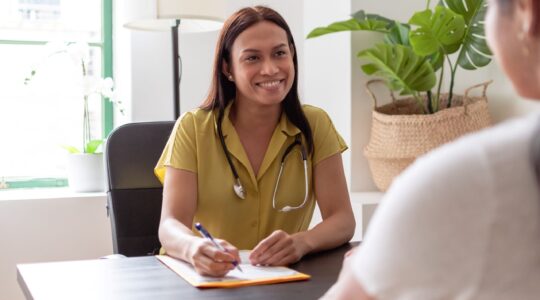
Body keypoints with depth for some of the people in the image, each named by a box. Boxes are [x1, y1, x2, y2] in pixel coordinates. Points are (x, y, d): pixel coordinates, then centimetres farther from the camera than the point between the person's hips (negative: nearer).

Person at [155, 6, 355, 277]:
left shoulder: (315, 125, -1)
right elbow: (170, 226, -14)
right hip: (206, 277, 0)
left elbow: (343, 220, -7)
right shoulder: (193, 128, -5)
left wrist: (302, 242, -28)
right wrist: (195, 248, -37)